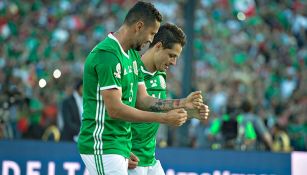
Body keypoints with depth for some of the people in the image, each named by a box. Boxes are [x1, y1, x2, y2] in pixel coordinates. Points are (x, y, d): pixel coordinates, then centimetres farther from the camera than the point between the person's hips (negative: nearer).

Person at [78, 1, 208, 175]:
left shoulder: (132, 56, 14)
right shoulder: (106, 55, -17)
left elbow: (142, 100, 14)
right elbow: (115, 109, -21)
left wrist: (182, 103, 3)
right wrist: (164, 118, -18)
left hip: (121, 147, 10)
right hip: (103, 147, -10)